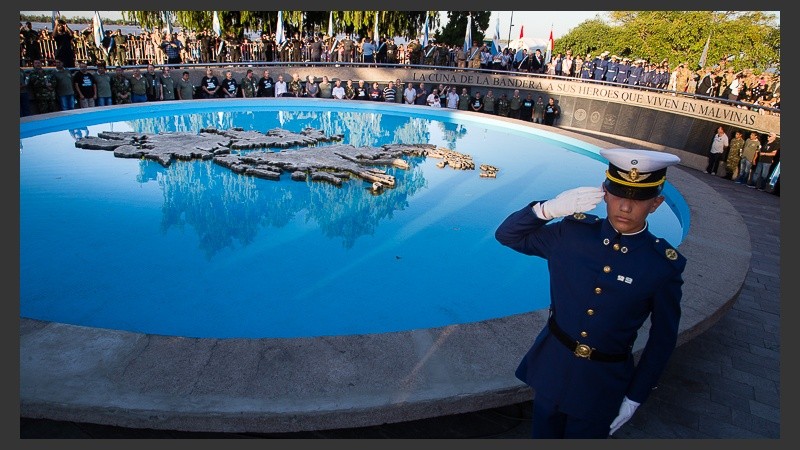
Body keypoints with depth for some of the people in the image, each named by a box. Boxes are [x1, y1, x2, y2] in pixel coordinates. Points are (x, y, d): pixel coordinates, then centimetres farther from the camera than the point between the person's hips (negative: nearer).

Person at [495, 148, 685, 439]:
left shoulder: (665, 265, -15)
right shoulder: (572, 232, -11)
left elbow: (663, 339, -6)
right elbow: (507, 235, -4)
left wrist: (635, 398, -1)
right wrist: (548, 209, -21)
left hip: (603, 382, -2)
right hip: (551, 366, 2)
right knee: (544, 434, 23)